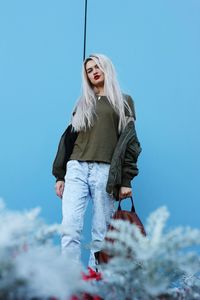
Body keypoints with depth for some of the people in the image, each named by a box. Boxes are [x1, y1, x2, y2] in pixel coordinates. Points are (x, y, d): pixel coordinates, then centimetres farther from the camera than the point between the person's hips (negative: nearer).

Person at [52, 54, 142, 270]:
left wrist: (126, 179, -5)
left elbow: (129, 140, 4)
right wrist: (59, 175, 11)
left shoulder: (123, 102, 13)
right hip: (76, 169, 2)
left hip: (105, 171, -2)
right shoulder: (83, 103, 23)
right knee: (70, 228, -11)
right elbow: (69, 138, 19)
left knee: (101, 233, -3)